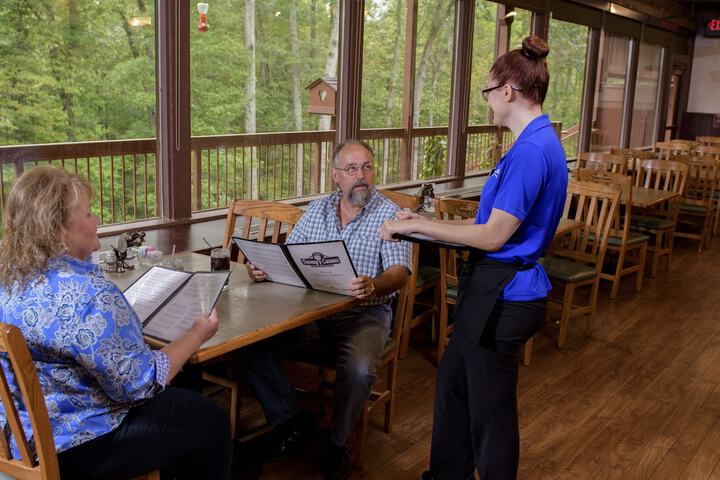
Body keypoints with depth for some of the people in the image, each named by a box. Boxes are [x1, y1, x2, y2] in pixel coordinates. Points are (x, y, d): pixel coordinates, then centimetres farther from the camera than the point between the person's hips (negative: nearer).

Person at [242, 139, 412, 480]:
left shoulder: (389, 214, -3)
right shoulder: (317, 209, 12)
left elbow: (399, 272, -15)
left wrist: (374, 285, -38)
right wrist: (261, 267, -13)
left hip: (364, 313, -4)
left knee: (358, 369, -33)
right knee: (252, 344, -16)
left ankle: (338, 442, -2)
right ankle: (289, 420, 5)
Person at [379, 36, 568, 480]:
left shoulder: (531, 151, -23)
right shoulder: (539, 142, 9)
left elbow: (493, 235, -22)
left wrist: (418, 225, -14)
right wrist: (429, 223, 12)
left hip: (503, 297, -11)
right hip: (500, 289, 11)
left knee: (491, 408, 8)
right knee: (453, 380, 23)